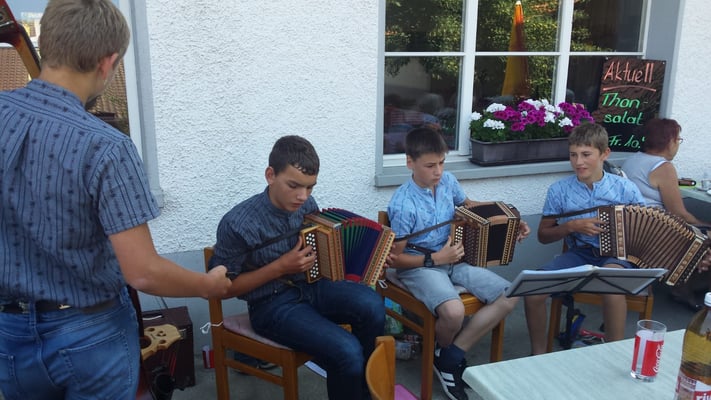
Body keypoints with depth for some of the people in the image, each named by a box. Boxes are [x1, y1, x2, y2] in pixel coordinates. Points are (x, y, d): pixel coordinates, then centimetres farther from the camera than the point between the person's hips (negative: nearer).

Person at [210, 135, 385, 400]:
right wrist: (280, 267, -19)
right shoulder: (238, 224, -20)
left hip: (310, 287, 5)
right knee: (347, 352, -28)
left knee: (370, 304, -26)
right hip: (272, 305, -5)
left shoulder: (307, 205, -3)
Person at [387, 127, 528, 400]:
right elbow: (395, 258, -13)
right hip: (419, 266, -7)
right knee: (453, 312, -35)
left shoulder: (448, 181, -1)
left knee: (509, 296, -7)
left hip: (453, 260, 7)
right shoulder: (403, 205, -20)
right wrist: (435, 258, -20)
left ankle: (450, 356, -3)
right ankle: (445, 352, 5)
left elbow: (468, 206, 21)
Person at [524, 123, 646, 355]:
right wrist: (572, 226, -12)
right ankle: (538, 353, 1)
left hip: (617, 255, -2)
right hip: (578, 254, 2)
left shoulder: (625, 188, -2)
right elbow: (543, 235, 5)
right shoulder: (559, 190, 0)